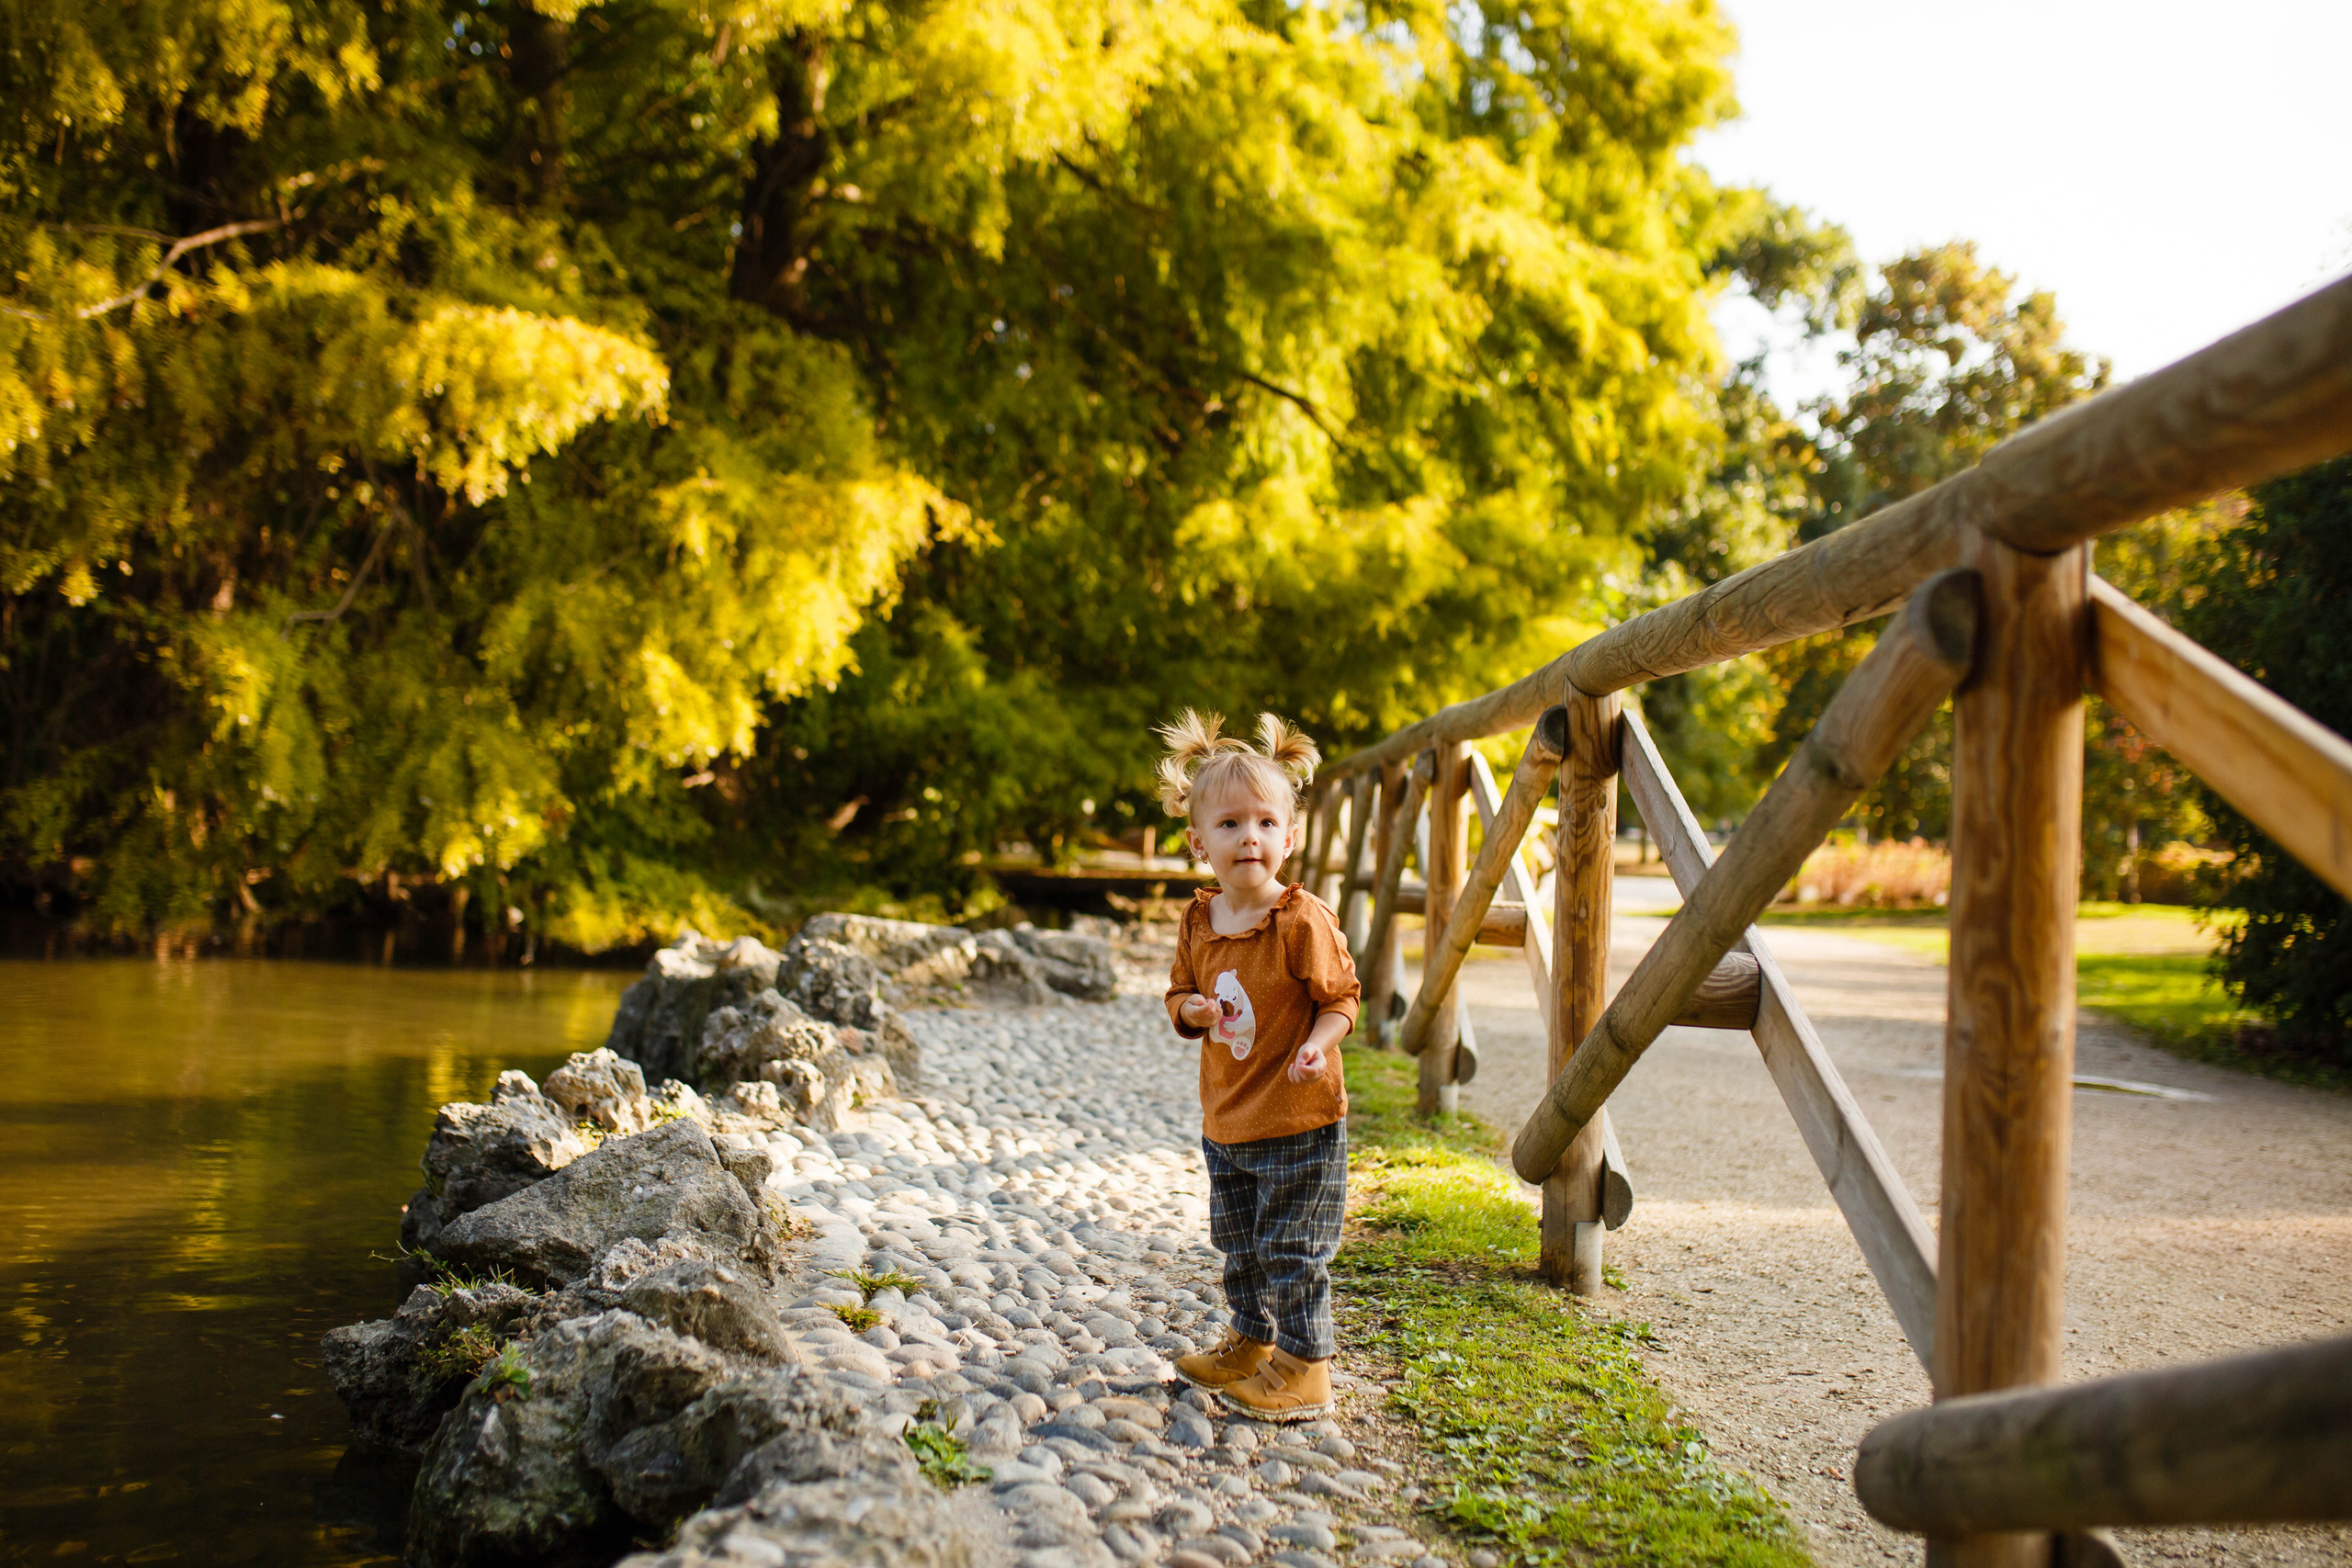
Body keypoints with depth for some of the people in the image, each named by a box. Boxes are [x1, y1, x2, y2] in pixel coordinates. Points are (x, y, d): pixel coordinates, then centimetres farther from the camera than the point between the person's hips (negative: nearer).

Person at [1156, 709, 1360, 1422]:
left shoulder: (1304, 920, -16)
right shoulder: (1198, 922, 2)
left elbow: (1340, 996, -10)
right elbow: (1180, 993, 12)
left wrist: (1319, 1041, -28)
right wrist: (1191, 1009, -11)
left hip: (1299, 1121, -6)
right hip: (1226, 1121, 6)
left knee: (1292, 1249, 0)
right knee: (1239, 1245, 20)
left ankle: (1303, 1369, 13)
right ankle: (1251, 1342, 39)